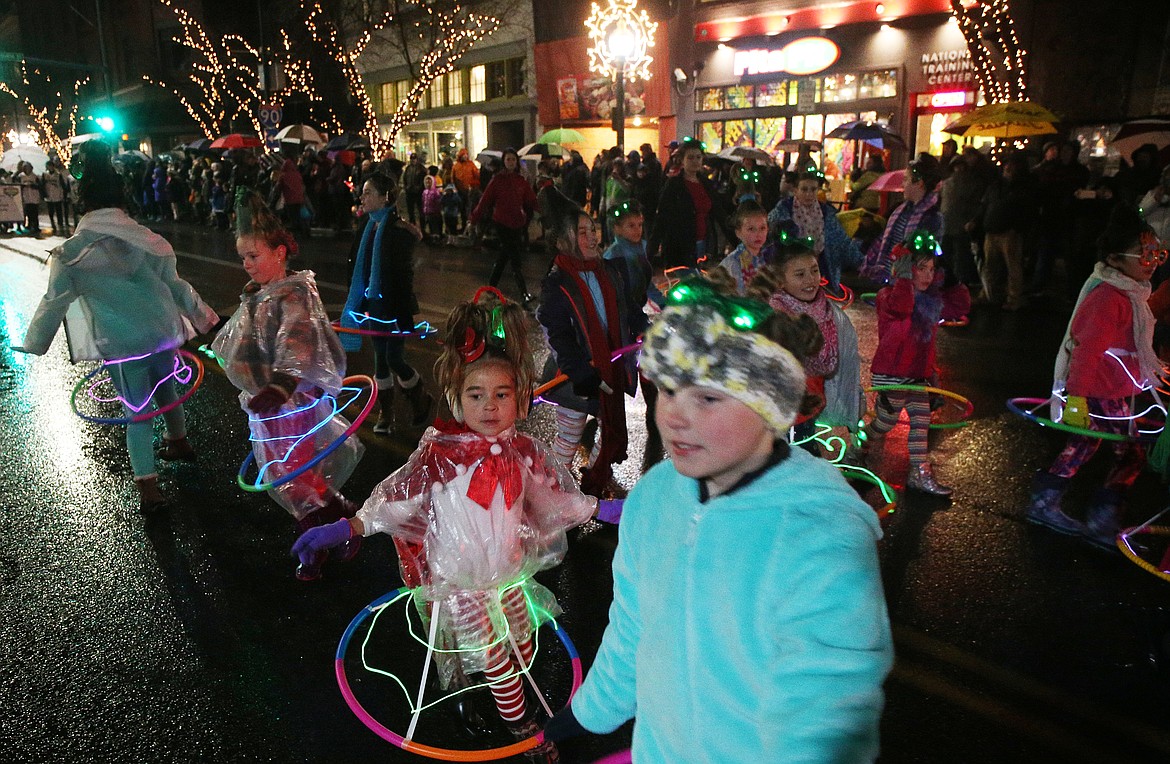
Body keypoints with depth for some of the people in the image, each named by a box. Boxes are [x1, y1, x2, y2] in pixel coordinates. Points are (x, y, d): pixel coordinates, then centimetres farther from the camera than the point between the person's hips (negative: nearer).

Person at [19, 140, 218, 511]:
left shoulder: (70, 253, -9)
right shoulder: (148, 239, -4)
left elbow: (54, 302, -4)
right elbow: (175, 285, 2)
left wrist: (33, 343, 9)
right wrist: (202, 315, 15)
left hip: (120, 343, -3)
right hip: (162, 331, 3)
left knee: (138, 411, 6)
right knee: (165, 390, 26)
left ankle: (148, 487, 6)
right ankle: (179, 442, 48)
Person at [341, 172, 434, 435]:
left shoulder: (399, 230, -15)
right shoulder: (367, 224, 6)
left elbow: (404, 275, -16)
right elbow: (357, 265, 13)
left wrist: (405, 317, -17)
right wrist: (357, 303, 15)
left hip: (394, 304, -7)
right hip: (373, 302, 7)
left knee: (394, 358, -3)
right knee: (380, 357, 12)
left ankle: (422, 400, 23)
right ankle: (385, 414, 22)